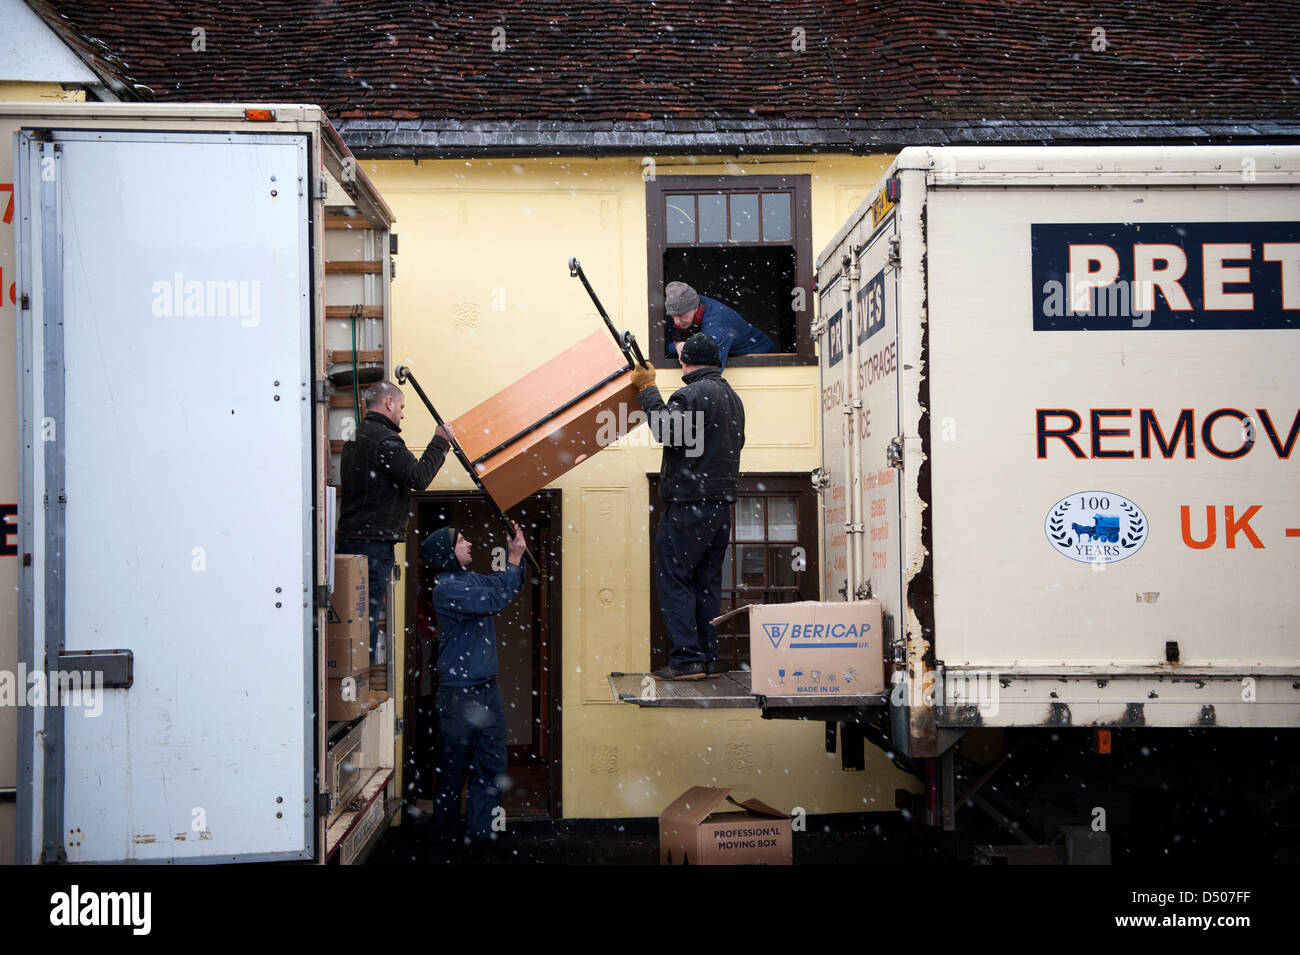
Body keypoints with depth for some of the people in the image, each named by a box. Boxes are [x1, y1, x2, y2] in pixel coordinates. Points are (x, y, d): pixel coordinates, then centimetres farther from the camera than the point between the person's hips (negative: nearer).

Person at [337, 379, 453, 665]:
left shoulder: (355, 439, 18)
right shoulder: (385, 440, -13)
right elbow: (419, 477, -19)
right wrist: (440, 442, -6)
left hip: (349, 537, 9)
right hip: (373, 542, -9)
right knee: (368, 615, -7)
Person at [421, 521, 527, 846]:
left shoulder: (472, 579, 11)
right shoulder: (446, 587, -14)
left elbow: (509, 586, 25)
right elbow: (494, 600, -23)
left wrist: (515, 555, 9)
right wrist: (513, 561, -16)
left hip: (488, 690, 8)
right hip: (458, 694, -8)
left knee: (491, 766, 7)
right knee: (453, 768, 3)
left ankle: (480, 832, 13)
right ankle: (444, 834, 15)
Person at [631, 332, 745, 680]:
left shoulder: (694, 393, -12)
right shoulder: (732, 397, 17)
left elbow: (669, 429, -24)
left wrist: (647, 390, -13)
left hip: (688, 505, -9)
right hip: (721, 505, 9)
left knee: (674, 579, -5)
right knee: (707, 583, 12)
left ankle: (687, 659, -10)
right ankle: (709, 659, 12)